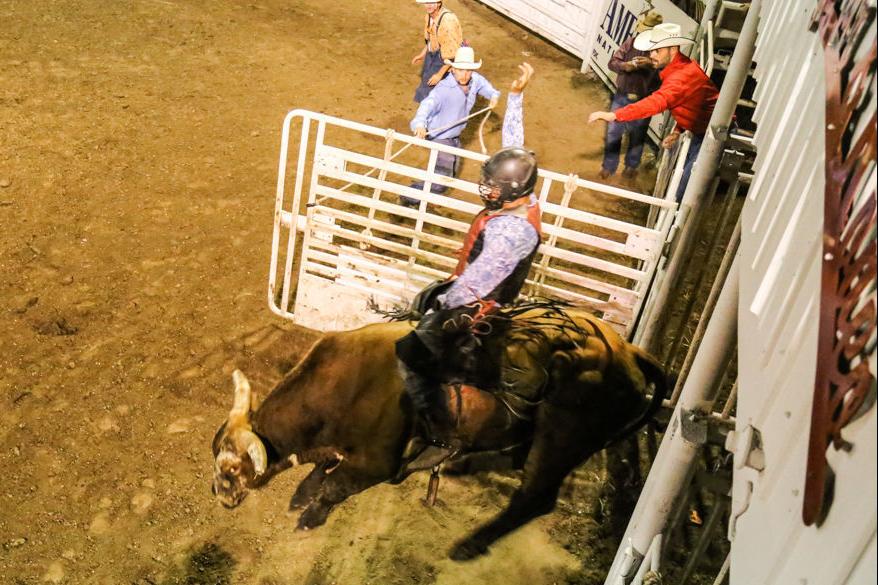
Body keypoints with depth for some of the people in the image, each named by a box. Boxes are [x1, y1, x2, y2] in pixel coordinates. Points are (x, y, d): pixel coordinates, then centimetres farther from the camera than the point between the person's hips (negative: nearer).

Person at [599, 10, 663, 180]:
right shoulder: (631, 42, -2)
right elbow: (612, 62, -3)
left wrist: (651, 65, -31)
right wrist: (625, 66, -23)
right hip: (621, 97, 2)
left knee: (637, 137, 12)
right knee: (613, 133, 7)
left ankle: (631, 166, 32)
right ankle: (608, 166, 22)